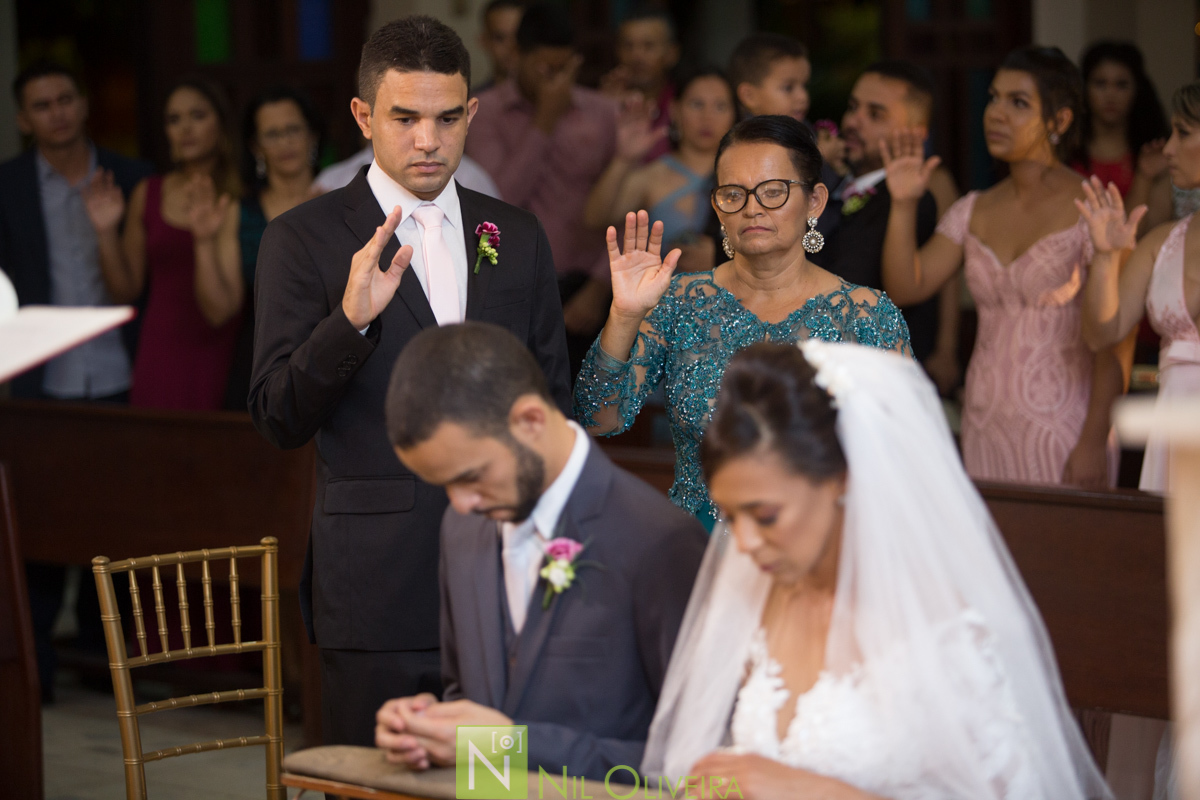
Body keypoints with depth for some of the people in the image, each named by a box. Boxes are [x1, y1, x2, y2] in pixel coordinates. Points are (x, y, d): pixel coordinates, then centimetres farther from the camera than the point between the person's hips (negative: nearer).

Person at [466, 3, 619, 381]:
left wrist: (599, 287, -2)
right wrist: (545, 122, -9)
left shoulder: (603, 113, 6)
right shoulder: (486, 112, 2)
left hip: (584, 293, 1)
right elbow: (500, 200, -10)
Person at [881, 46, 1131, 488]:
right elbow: (904, 288, 5)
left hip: (1062, 432, -5)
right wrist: (904, 204, -6)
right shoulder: (974, 211, 11)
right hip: (984, 429, 5)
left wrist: (1094, 442, -17)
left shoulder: (1088, 210, -7)